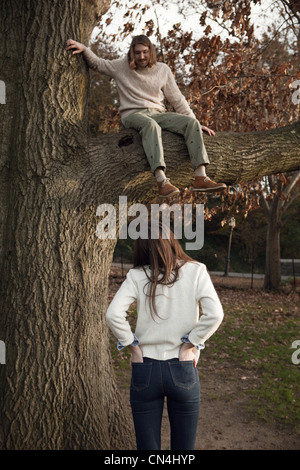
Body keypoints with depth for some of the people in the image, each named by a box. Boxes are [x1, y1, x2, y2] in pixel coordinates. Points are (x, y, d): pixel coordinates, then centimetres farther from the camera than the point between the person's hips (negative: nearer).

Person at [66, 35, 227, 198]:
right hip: (132, 114, -3)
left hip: (157, 113, 4)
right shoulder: (122, 66, 9)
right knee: (151, 125, -40)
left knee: (191, 123, -21)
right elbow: (96, 63, 18)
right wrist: (83, 48, -3)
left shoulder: (163, 69, 12)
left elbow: (177, 99, 13)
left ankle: (201, 178, -32)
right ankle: (162, 183, -56)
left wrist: (196, 124, 7)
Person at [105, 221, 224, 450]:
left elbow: (113, 314, -16)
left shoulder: (137, 276, -5)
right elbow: (214, 314, -16)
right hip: (182, 370, 0)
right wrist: (191, 343, -6)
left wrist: (132, 345, -4)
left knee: (147, 445, 14)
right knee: (184, 446, 15)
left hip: (144, 369, 1)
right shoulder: (196, 271, -5)